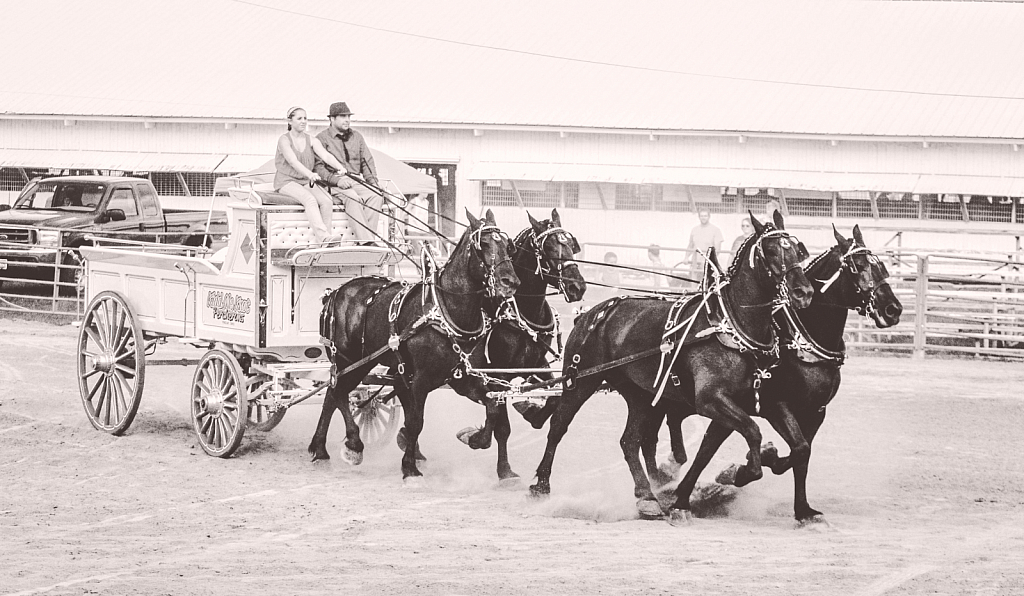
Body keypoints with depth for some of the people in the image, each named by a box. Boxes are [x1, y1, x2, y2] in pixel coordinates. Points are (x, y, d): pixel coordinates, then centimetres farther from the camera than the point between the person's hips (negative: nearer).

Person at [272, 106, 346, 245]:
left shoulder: (311, 141, 10)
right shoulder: (284, 140, -5)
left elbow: (326, 155, -7)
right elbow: (293, 161, -22)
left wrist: (340, 167, -28)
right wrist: (310, 174, -40)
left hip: (306, 182, 5)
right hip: (287, 183, -5)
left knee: (327, 201, -22)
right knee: (310, 199, -33)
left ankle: (325, 237, -26)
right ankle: (322, 235, -47)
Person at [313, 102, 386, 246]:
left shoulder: (356, 137, 21)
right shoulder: (322, 138, 4)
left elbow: (367, 162, 21)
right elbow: (318, 167, -5)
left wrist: (373, 181, 2)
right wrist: (337, 180, -19)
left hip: (356, 180, 5)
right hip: (334, 183, -5)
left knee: (376, 196, -26)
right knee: (353, 199, -35)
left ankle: (369, 237, -33)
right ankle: (366, 241, -45)